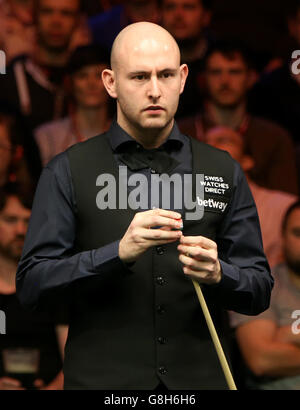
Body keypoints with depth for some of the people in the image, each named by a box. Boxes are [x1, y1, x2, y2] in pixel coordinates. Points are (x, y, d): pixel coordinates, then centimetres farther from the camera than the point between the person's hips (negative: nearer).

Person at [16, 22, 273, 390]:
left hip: (199, 377, 2)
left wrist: (217, 273, -16)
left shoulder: (224, 172, 7)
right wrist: (119, 253, -21)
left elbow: (258, 290, 6)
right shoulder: (68, 173, 0)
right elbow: (32, 286, -8)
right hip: (102, 380, -2)